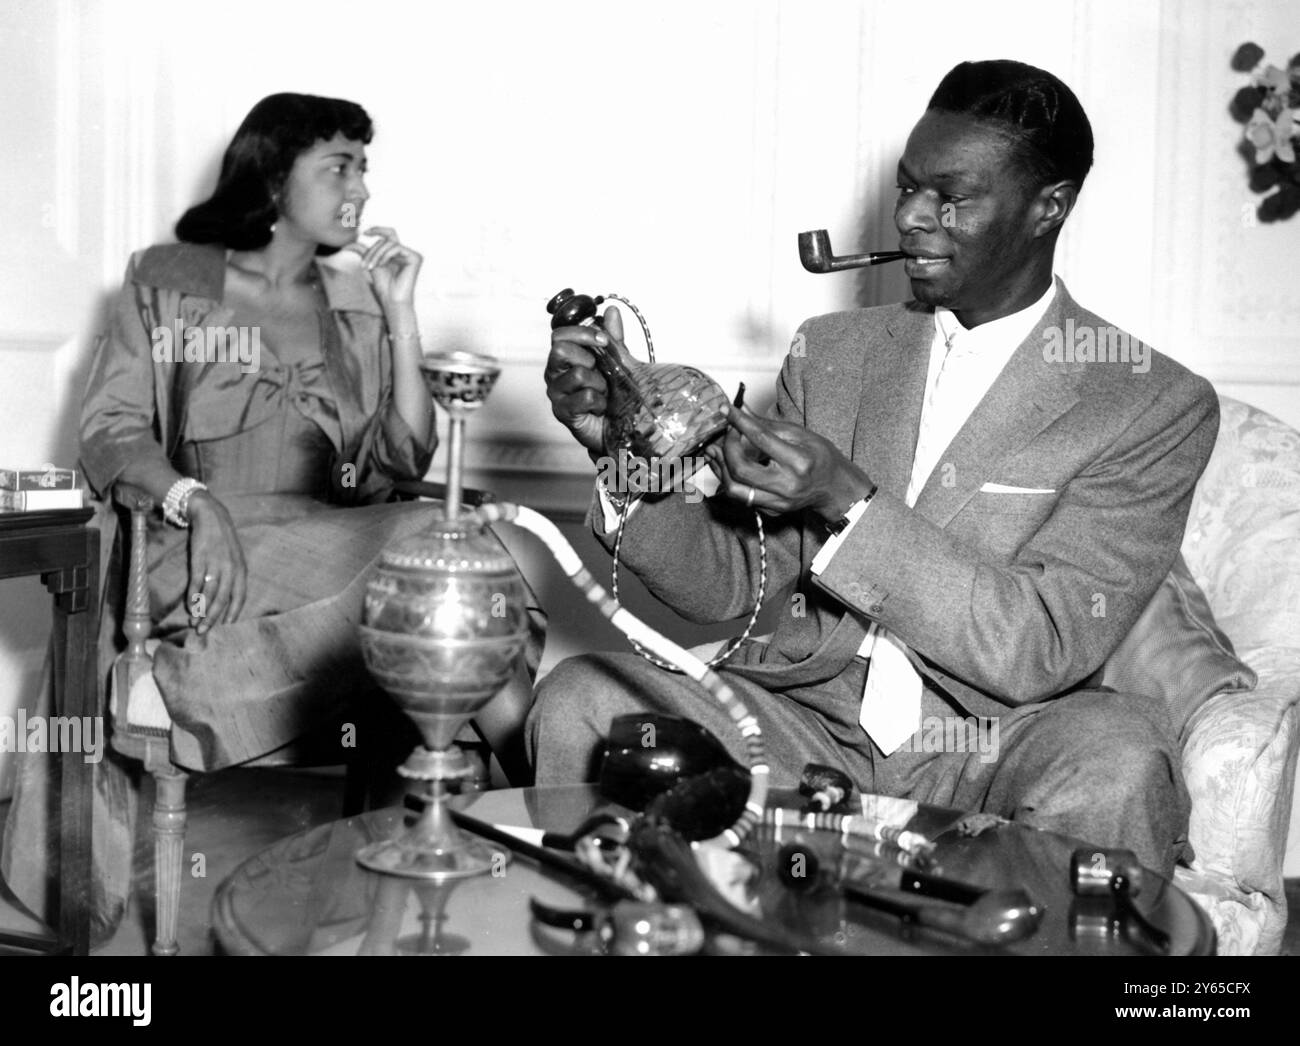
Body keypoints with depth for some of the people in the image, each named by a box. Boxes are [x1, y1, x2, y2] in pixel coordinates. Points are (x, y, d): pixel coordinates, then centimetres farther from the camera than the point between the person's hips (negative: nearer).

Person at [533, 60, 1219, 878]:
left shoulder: (1157, 405, -3)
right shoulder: (833, 350, 10)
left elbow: (1046, 649, -13)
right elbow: (732, 584, 8)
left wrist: (847, 502, -23)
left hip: (984, 757, -2)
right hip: (810, 725, 3)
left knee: (1117, 762, -34)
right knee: (579, 701, -20)